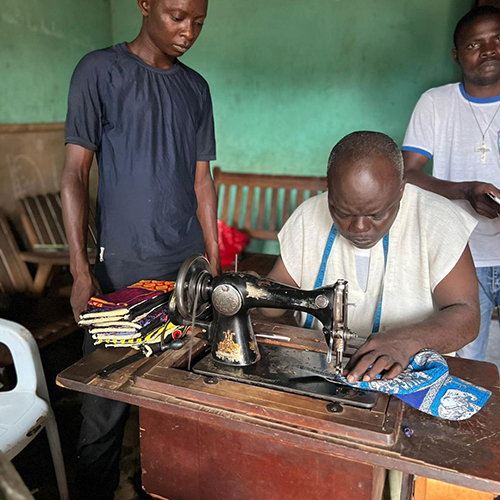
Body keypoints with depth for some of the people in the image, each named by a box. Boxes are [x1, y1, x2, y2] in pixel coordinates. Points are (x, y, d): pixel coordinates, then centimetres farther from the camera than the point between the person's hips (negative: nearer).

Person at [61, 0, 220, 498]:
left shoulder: (195, 87, 12)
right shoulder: (100, 71, -1)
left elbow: (201, 180, 13)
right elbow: (74, 172, -4)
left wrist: (214, 261, 10)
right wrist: (81, 270, -11)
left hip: (189, 265, 4)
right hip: (123, 267, -4)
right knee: (106, 405, 2)